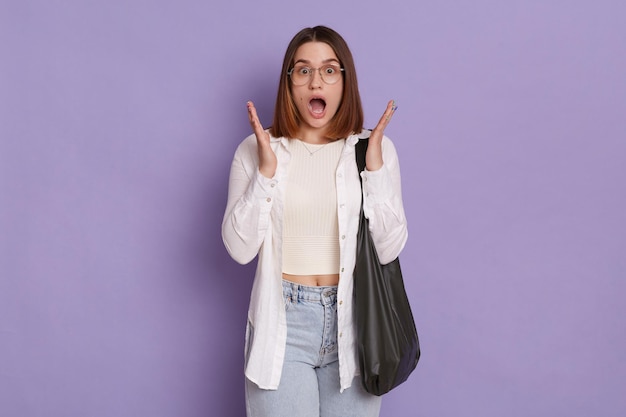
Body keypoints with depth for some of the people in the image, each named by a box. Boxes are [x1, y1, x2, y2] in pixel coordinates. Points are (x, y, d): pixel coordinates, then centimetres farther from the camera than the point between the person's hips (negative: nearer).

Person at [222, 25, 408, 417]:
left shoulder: (375, 148, 0)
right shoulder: (255, 149, -1)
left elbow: (388, 248, -7)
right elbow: (240, 248, -8)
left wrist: (374, 164, -14)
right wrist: (266, 170, -16)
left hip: (353, 322, 1)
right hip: (283, 323, -1)